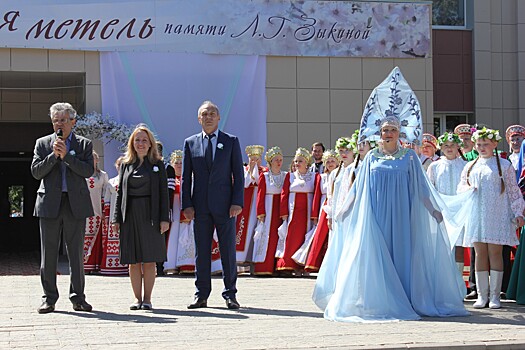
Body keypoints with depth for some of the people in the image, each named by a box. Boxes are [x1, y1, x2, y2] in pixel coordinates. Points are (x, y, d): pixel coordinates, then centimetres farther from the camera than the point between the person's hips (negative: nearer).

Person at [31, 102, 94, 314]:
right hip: (49, 203, 1)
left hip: (75, 203, -1)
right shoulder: (42, 144, 10)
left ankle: (77, 297, 9)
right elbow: (36, 172, 1)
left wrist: (66, 155, -13)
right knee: (48, 253, 2)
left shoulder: (84, 144, 8)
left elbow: (88, 171, -6)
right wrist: (53, 155, -11)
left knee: (76, 253, 2)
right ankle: (49, 298, 8)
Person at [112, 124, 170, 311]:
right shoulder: (126, 164, 11)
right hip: (130, 215, 2)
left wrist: (164, 218, -6)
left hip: (150, 216, -2)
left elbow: (163, 192, 3)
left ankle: (147, 298, 7)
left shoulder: (157, 164, 6)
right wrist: (117, 218, 4)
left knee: (149, 259, 0)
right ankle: (137, 297, 9)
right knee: (133, 260, 3)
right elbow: (120, 192, 11)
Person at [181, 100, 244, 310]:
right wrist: (186, 205, -2)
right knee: (201, 251, 5)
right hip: (200, 206, 2)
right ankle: (201, 296, 11)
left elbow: (238, 174, 2)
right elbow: (186, 177, 8)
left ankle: (230, 295, 9)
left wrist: (237, 202, -8)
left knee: (228, 251, 2)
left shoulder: (231, 141, 5)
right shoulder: (190, 143, 9)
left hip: (224, 205, -1)